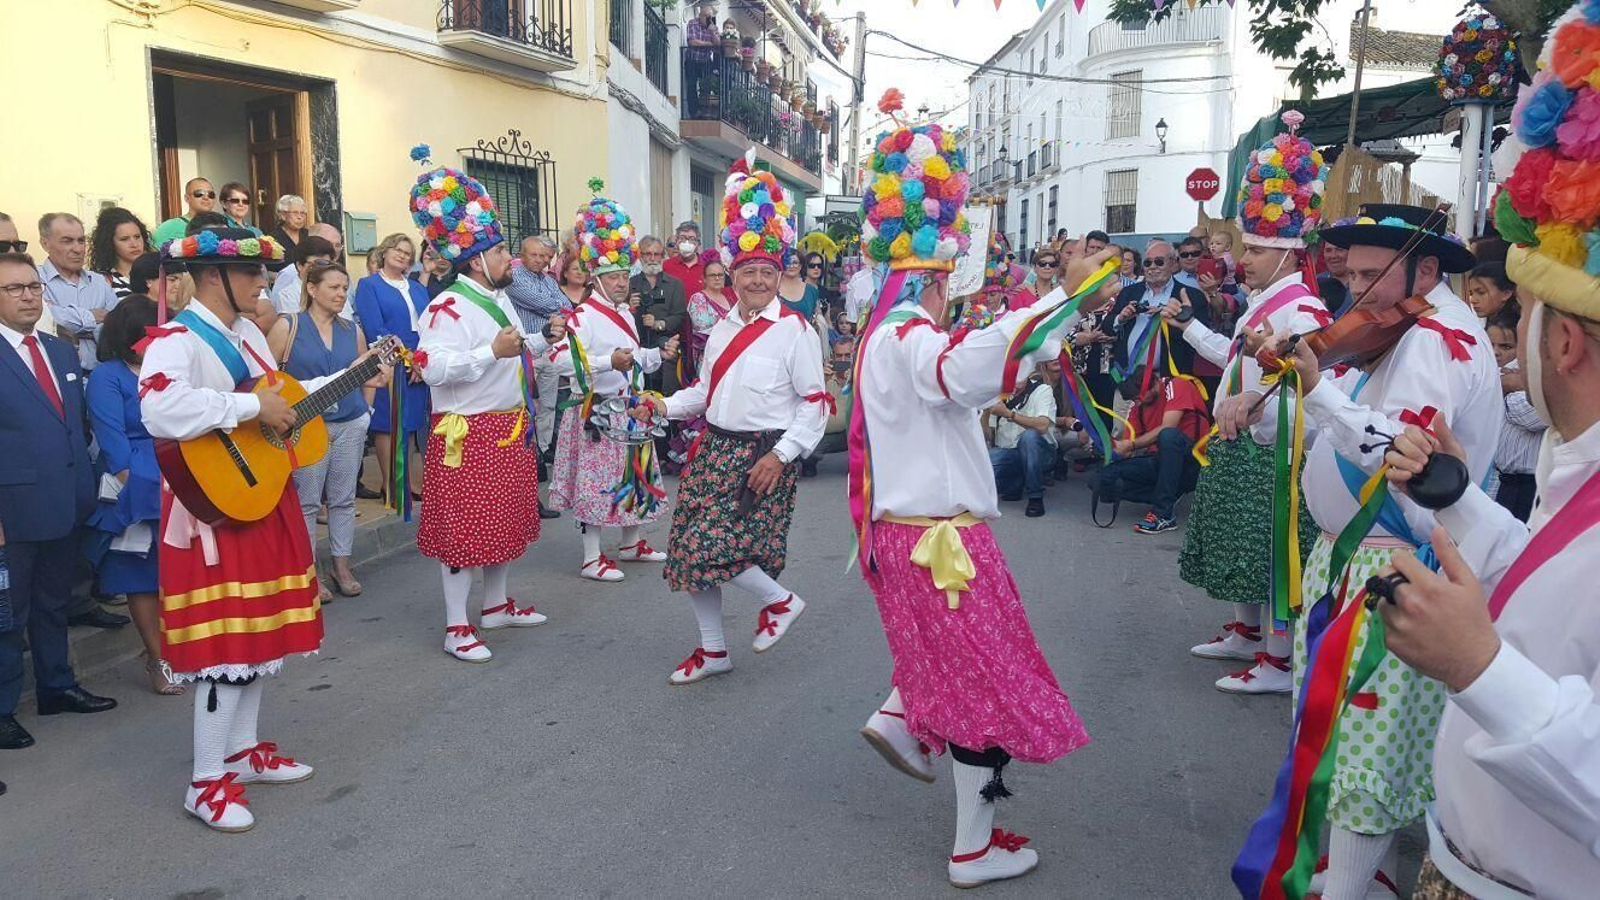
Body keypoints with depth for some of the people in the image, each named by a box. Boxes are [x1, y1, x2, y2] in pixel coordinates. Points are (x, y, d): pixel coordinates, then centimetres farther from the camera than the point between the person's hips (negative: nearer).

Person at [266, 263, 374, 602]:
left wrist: (365, 411, 11)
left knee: (343, 499, 10)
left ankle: (342, 565, 20)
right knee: (307, 501, 2)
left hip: (350, 425, 4)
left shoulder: (353, 331, 7)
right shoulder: (288, 327, -4)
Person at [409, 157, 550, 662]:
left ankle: (496, 605, 32)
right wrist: (493, 352, -32)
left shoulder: (501, 300, 14)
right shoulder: (448, 308, -16)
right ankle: (457, 626, 5)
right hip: (467, 432, -9)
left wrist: (542, 339, 12)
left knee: (506, 518, 17)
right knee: (464, 526, -4)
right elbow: (433, 367, -29)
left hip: (510, 428, 10)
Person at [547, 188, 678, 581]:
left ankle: (631, 543, 32)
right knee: (596, 479, -5)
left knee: (635, 475, 16)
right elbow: (560, 358, -28)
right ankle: (591, 558, 3)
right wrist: (610, 362, -30)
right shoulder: (583, 316, -14)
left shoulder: (625, 314, 15)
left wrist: (659, 354, 13)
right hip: (597, 410, -9)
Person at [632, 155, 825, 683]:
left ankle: (779, 600, 10)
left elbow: (814, 402, -9)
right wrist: (665, 405, 4)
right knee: (688, 549, 6)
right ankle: (712, 650, 23)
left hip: (764, 455, -7)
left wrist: (781, 454, -17)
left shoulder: (795, 330, -8)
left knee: (710, 544, -17)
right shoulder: (722, 329, 12)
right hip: (715, 449, 7)